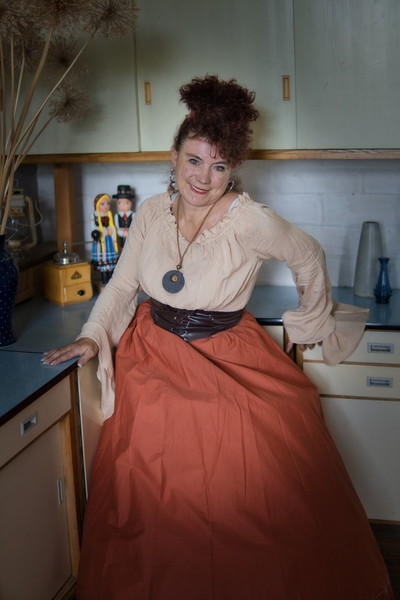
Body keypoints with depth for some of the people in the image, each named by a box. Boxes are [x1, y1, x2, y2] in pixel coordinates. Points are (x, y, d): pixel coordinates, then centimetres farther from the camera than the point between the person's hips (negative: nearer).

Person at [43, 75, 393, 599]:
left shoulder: (251, 221, -20)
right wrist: (92, 337, -9)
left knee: (241, 502, 8)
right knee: (148, 499, 16)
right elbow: (122, 285, 5)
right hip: (153, 365, 4)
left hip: (229, 369, -4)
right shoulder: (151, 212, -7)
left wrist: (313, 320, 11)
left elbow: (309, 258, -2)